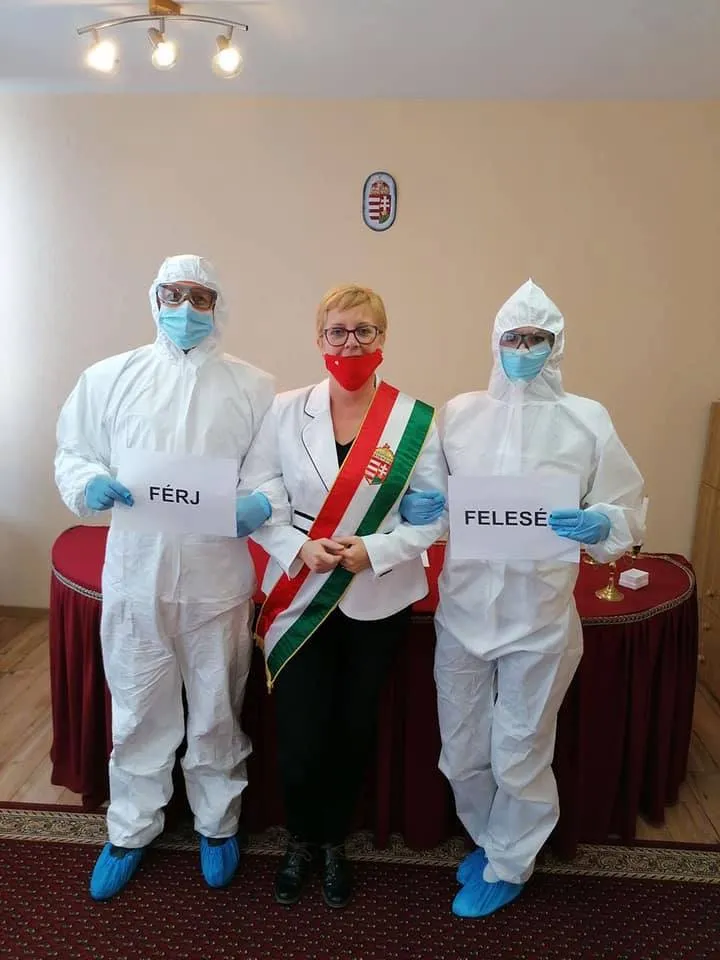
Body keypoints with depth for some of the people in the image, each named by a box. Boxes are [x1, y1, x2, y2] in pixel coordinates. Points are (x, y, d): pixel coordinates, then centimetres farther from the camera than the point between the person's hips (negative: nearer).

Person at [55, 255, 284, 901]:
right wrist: (91, 483, -14)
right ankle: (130, 830, 39)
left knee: (216, 712, 15)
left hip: (219, 580, -1)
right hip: (135, 576, 1)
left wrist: (266, 503, -21)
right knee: (137, 712, 15)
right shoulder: (110, 378, 4)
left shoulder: (255, 387, 1)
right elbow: (72, 454, 8)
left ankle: (218, 824, 39)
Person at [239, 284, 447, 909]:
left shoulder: (416, 420, -6)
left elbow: (435, 515, -5)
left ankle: (333, 841, 41)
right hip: (299, 599, 0)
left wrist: (374, 551, -19)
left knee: (355, 729, 14)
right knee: (300, 736, 3)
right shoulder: (285, 411, -3)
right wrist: (299, 549, -17)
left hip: (377, 601, 0)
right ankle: (301, 839, 35)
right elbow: (252, 497, -2)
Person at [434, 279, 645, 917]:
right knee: (462, 749, 15)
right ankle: (488, 840, 45)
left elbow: (626, 508, -1)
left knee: (519, 752, 12)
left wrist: (600, 525, -21)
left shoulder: (587, 420, -4)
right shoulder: (459, 412, 3)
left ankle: (507, 867, 39)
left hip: (539, 614, -2)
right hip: (463, 605, 3)